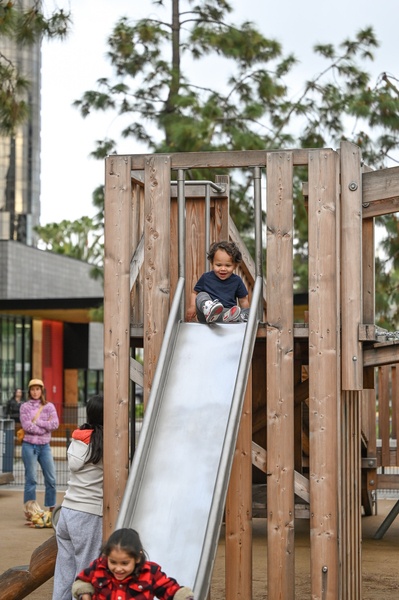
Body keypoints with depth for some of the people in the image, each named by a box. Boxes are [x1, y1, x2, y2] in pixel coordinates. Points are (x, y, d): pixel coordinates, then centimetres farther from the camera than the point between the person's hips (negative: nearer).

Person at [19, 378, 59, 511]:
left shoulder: (49, 406, 6)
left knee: (51, 479, 4)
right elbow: (26, 426, -12)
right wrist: (46, 426, -11)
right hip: (30, 446, -3)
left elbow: (55, 424, -7)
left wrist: (37, 421, -12)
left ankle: (51, 509, 15)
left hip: (45, 446, 3)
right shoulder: (25, 407, 0)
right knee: (31, 479, 1)